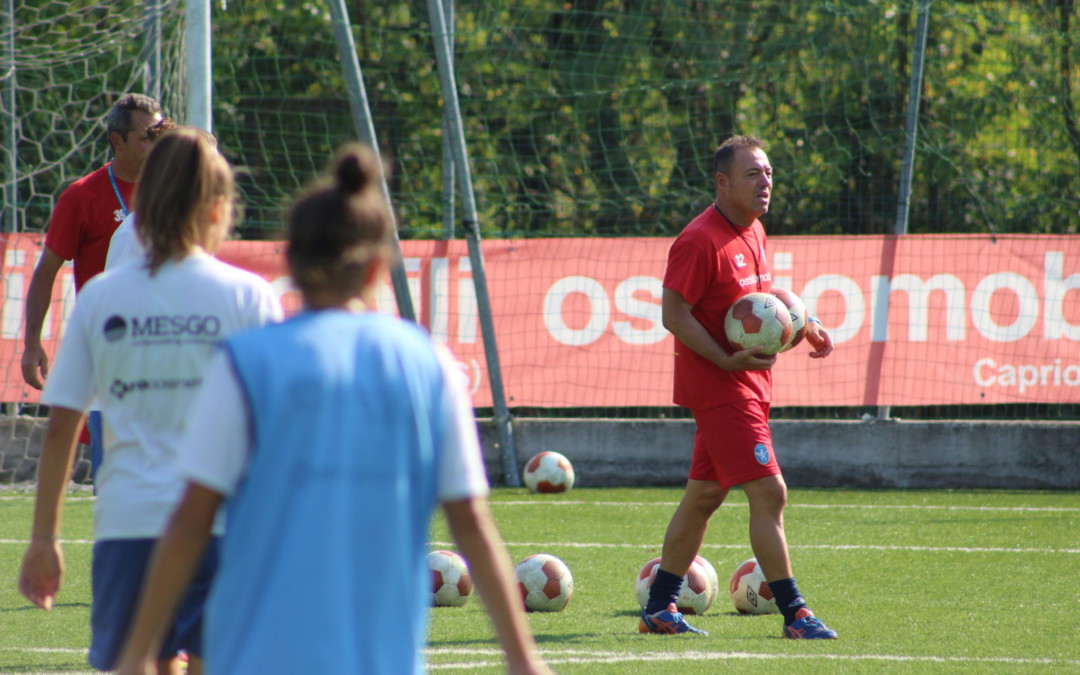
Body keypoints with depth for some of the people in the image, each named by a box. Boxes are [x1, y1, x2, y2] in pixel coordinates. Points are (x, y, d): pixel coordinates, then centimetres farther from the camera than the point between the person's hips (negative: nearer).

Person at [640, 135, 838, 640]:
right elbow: (673, 314, -19)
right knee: (768, 492, -13)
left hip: (746, 386, 10)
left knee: (704, 494, 13)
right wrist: (727, 361, -24)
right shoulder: (699, 242, -17)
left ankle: (659, 607, 20)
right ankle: (793, 613, -11)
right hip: (718, 386, -10)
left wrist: (805, 324, 13)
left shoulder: (754, 233, 12)